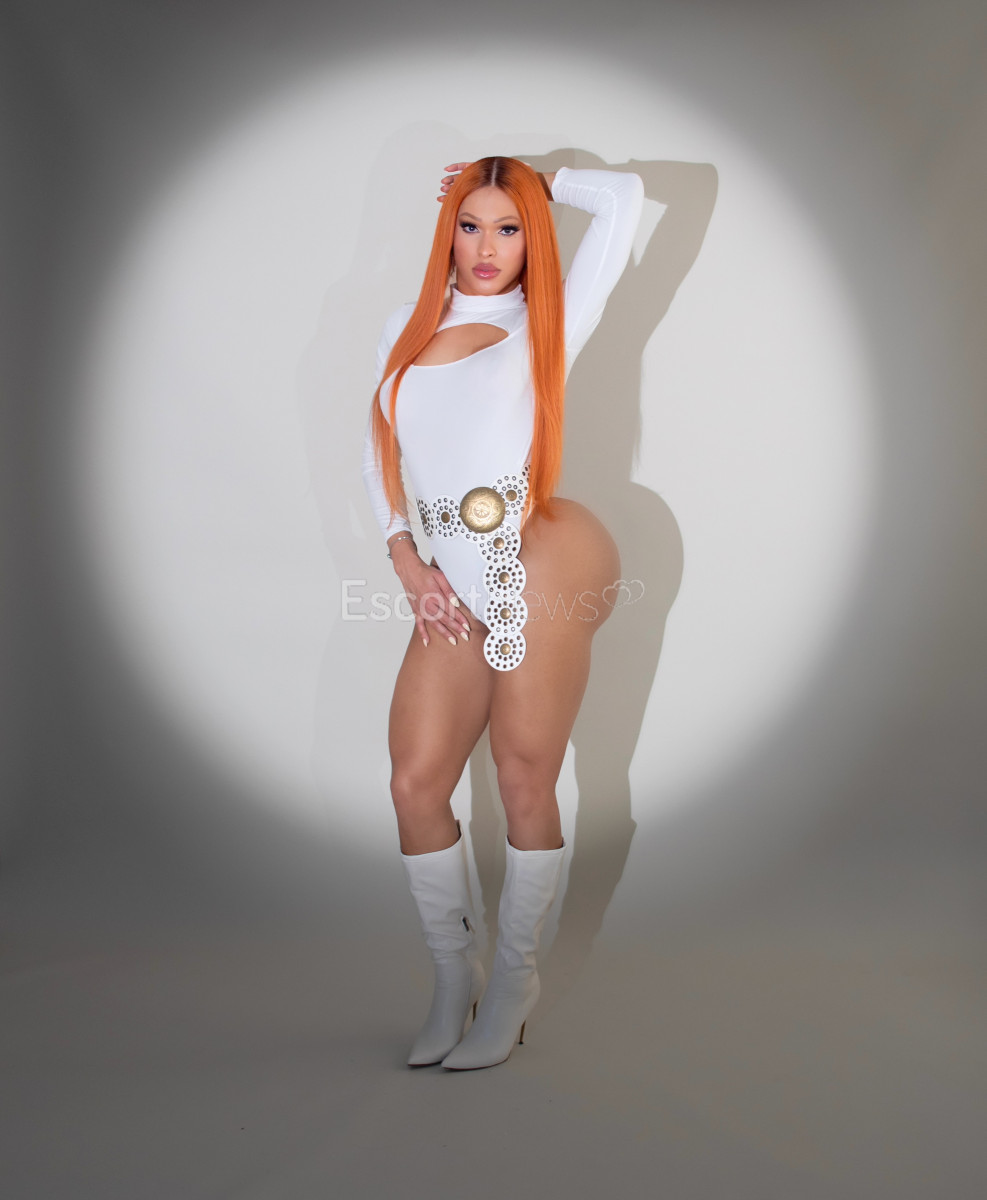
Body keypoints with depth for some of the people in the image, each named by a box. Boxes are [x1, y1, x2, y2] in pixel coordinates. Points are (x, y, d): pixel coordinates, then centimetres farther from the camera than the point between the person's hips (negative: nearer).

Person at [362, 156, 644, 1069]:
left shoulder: (547, 325, 8)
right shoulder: (405, 331, 18)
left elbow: (624, 195, 3)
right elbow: (378, 452, 17)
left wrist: (535, 181, 18)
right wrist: (405, 559, 5)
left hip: (543, 566, -4)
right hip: (454, 588, 4)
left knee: (525, 784, -1)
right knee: (416, 783, 0)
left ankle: (515, 978, 20)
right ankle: (454, 976, 21)